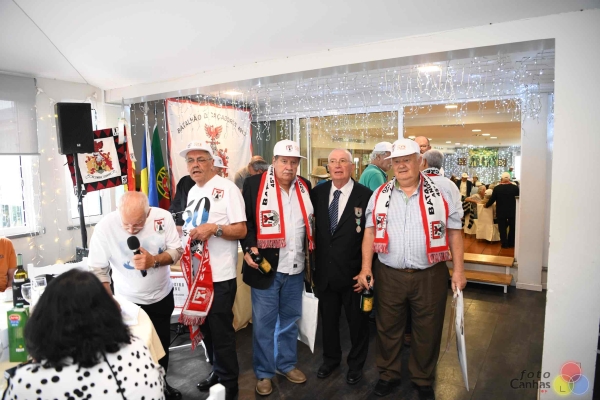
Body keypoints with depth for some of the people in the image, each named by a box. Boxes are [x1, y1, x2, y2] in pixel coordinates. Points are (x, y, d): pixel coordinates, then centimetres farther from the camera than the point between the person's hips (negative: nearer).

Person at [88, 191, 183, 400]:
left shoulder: (163, 217, -21)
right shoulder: (105, 226, -25)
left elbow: (176, 251, -13)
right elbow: (97, 269, -18)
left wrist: (154, 260, -31)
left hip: (162, 297, 3)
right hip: (128, 301, -2)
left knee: (162, 345, 20)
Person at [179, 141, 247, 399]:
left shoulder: (227, 188, -11)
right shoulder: (191, 192, 13)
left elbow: (241, 230, -15)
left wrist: (214, 228, -27)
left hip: (220, 275, -8)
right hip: (196, 274, 8)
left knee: (221, 331, 3)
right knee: (204, 327, 19)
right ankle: (217, 371, 38)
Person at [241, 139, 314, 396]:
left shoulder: (305, 187, 7)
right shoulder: (254, 184, -7)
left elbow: (311, 224, 13)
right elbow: (245, 220, -7)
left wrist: (310, 257, 8)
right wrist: (249, 247, -21)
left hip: (296, 268, 5)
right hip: (266, 266, -4)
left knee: (290, 320, 19)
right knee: (263, 323, 8)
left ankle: (287, 364, 37)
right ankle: (264, 373, 26)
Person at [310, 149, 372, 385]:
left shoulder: (365, 195, -12)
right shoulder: (318, 192, 0)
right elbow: (312, 224, 7)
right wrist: (314, 259, 3)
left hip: (353, 271, -3)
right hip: (324, 270, 4)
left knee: (357, 320, 16)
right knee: (327, 318, 21)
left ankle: (356, 364, 40)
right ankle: (331, 358, 45)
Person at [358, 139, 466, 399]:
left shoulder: (441, 194, 0)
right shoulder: (380, 195, 4)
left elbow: (454, 232, 2)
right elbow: (370, 232, 3)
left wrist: (459, 270, -2)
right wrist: (366, 267, -3)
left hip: (430, 275, -1)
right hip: (388, 275, 1)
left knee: (427, 331, 13)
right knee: (387, 328, 15)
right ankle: (388, 375, 37)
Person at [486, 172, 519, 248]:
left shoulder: (497, 188, -11)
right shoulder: (514, 187, -9)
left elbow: (492, 199, -4)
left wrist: (486, 205, 12)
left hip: (501, 212, -1)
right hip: (512, 211, 2)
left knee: (503, 228, 7)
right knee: (512, 228, 16)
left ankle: (504, 244, 9)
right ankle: (511, 243, 23)